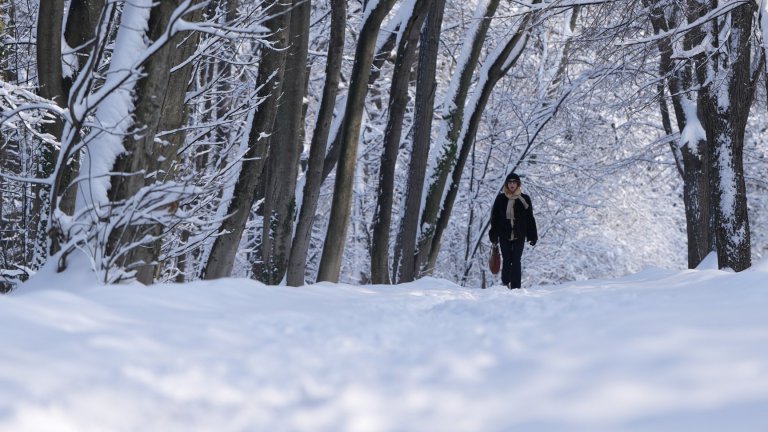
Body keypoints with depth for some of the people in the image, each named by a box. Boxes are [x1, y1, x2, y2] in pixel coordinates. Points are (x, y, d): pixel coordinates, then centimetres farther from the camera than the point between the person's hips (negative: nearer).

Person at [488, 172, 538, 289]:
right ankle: (506, 285, 8)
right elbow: (494, 218, 7)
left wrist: (533, 236, 2)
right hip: (504, 236, 1)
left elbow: (530, 218, 6)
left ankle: (516, 287, -3)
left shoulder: (524, 199, 4)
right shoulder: (500, 199, 4)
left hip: (519, 236, -1)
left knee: (516, 261, -4)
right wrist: (494, 236, 4)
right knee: (506, 260, 3)